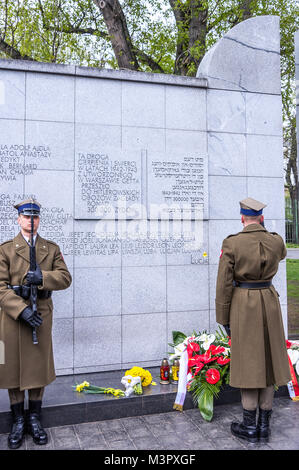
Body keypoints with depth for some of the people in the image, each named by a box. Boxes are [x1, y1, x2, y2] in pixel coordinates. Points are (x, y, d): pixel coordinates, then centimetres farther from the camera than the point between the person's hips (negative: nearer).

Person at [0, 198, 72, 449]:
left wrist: (42, 276, -18)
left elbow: (66, 277, 1)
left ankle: (34, 419, 24)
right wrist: (22, 310, -19)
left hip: (42, 314, 2)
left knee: (39, 366, 8)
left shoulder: (52, 248, 9)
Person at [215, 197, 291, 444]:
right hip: (270, 302, 3)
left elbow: (224, 285, -11)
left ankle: (249, 426, 15)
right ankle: (264, 426, 21)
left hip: (243, 305, -3)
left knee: (248, 362, 5)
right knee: (268, 361, 12)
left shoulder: (231, 243, -12)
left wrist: (224, 319, -2)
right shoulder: (276, 241, -3)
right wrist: (263, 231, 24)